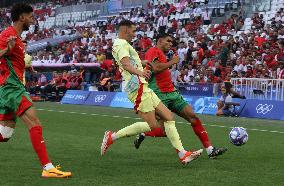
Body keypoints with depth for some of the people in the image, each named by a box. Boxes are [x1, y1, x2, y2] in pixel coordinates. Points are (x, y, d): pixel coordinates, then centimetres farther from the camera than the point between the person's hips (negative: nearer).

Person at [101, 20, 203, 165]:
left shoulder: (120, 44, 23)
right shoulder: (122, 44, -9)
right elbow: (126, 64, -27)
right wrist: (139, 72, -42)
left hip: (143, 88, 11)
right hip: (138, 88, -11)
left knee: (168, 117, 4)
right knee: (152, 125, -14)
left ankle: (182, 154, -2)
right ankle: (113, 136, -7)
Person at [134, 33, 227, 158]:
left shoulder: (162, 55, 23)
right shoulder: (154, 51, -5)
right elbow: (155, 68, -21)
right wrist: (172, 62, -10)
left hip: (172, 93, 9)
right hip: (160, 95, -9)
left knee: (193, 117, -1)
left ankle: (210, 150, -3)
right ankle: (142, 135, 15)